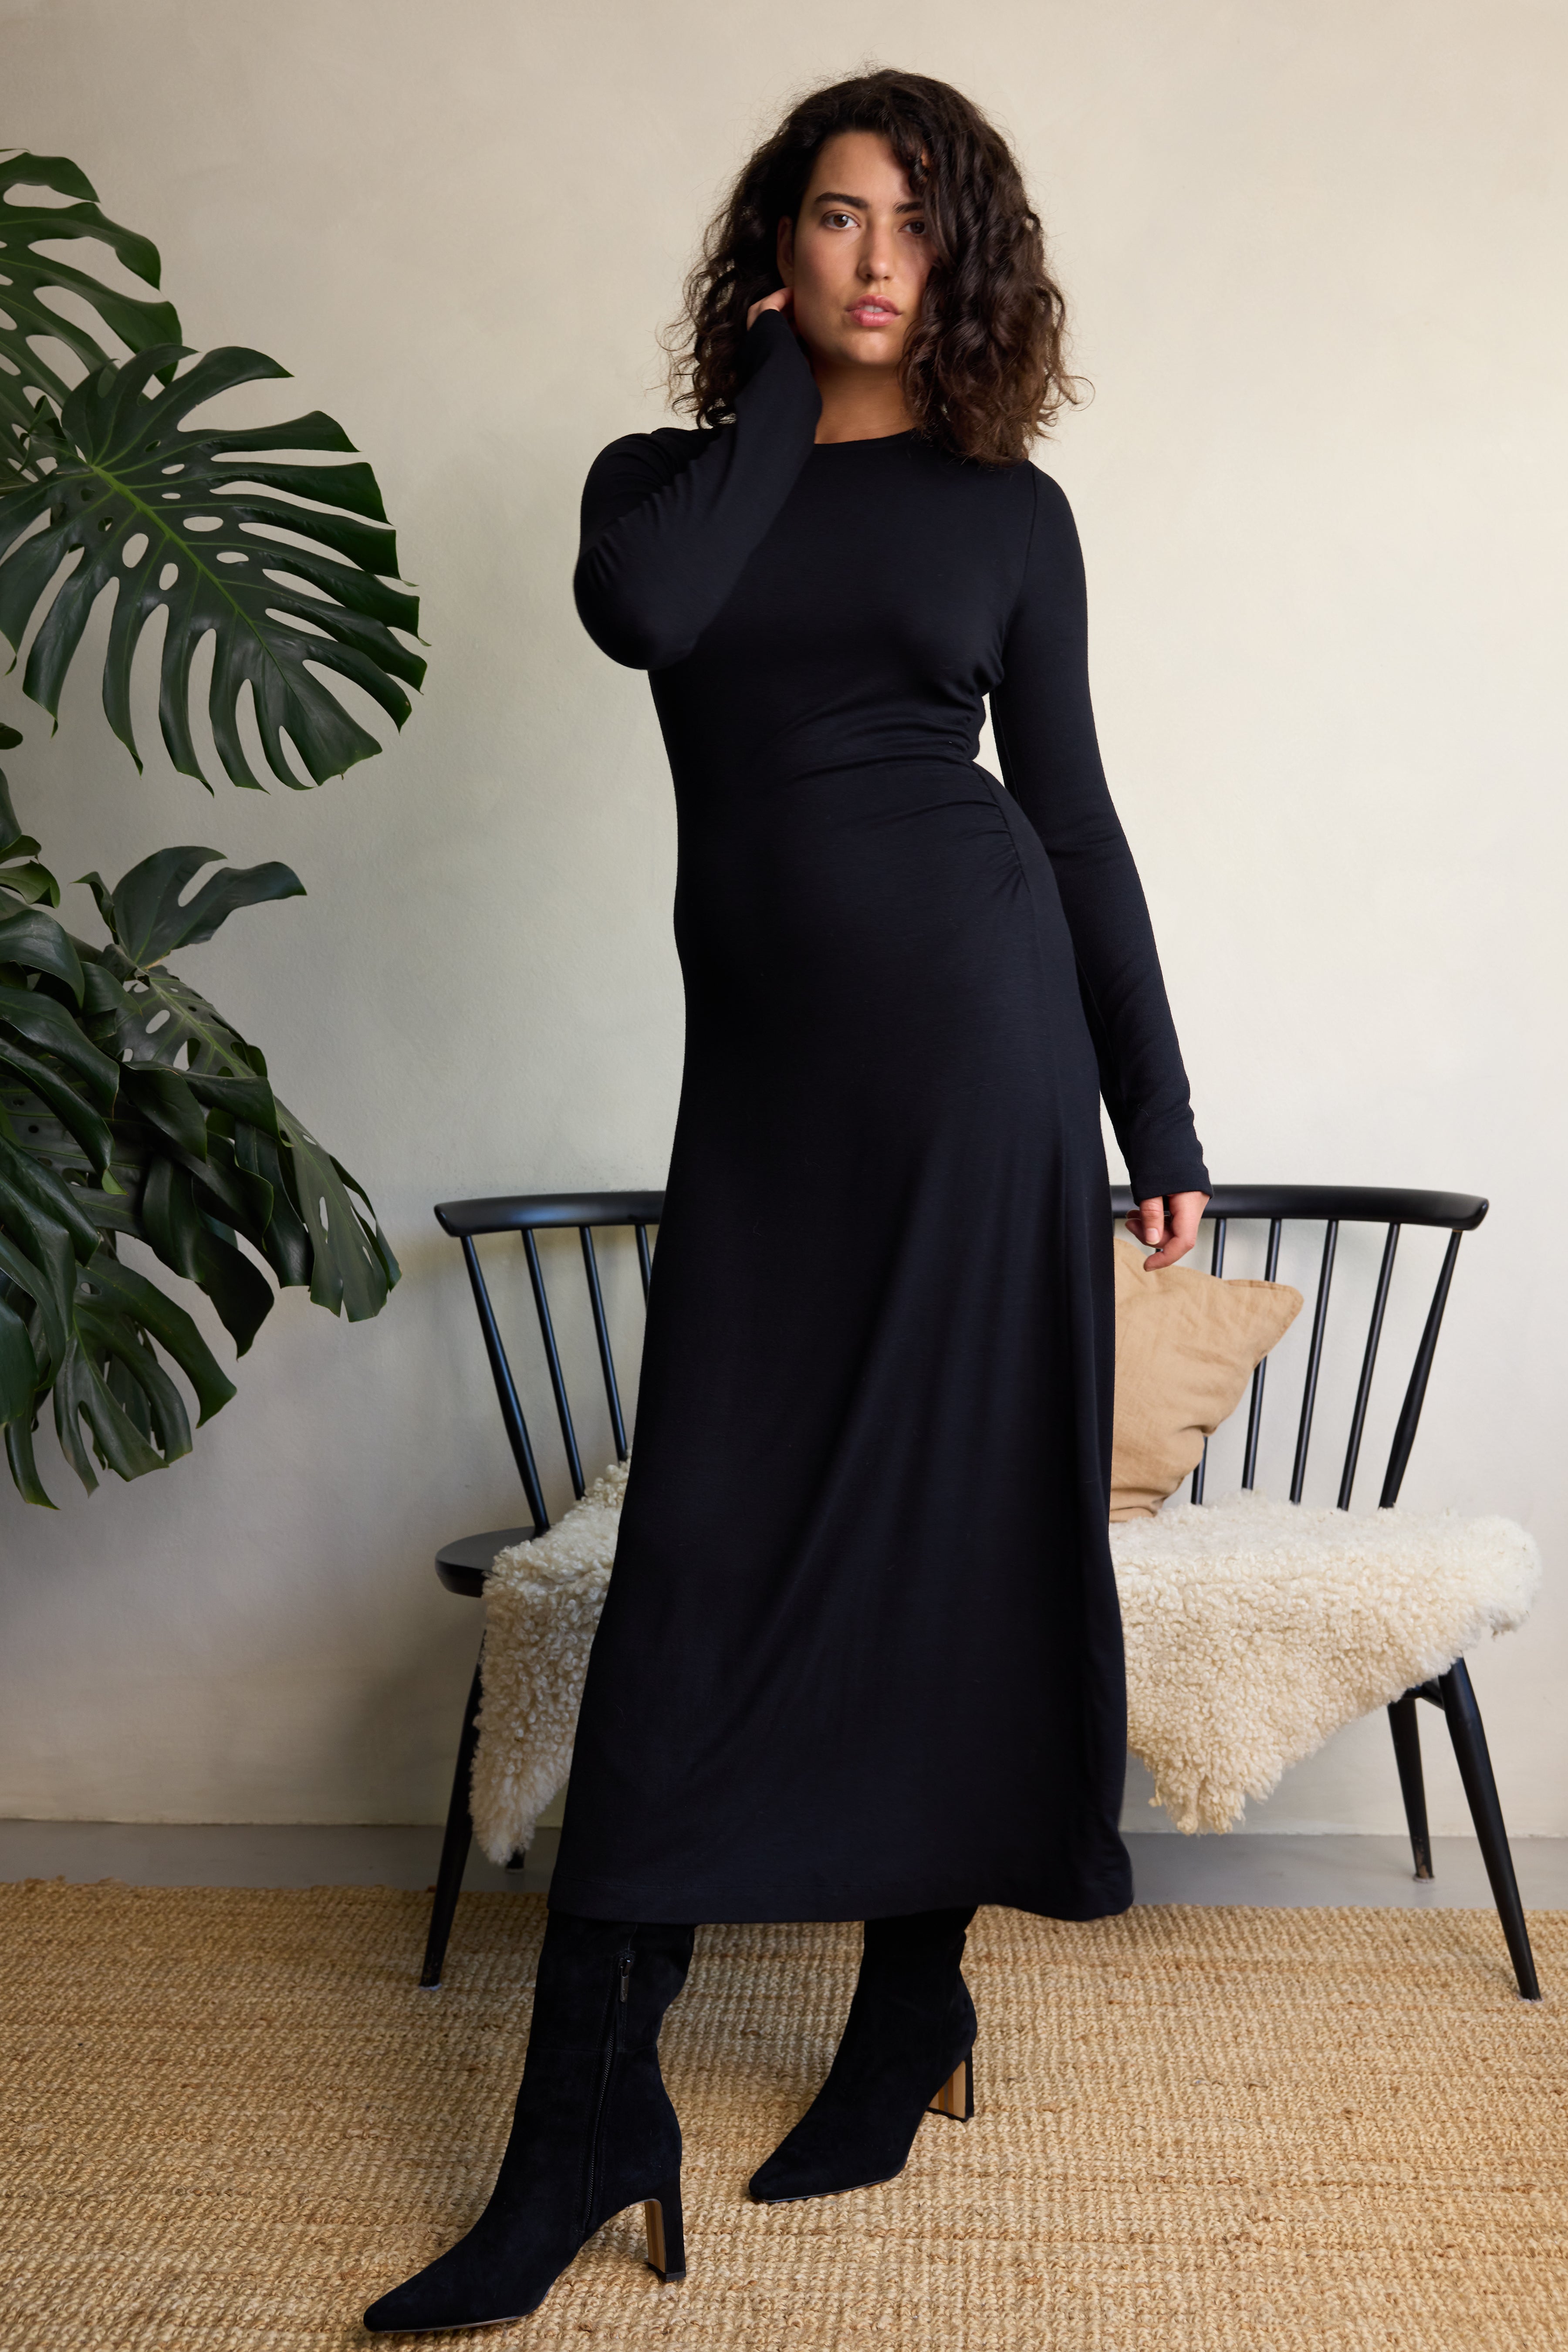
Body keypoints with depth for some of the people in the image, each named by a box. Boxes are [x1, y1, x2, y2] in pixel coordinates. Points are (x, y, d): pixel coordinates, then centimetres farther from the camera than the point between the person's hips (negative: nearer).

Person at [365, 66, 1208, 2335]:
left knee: (956, 1515, 2)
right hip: (764, 1054, 1)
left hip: (971, 1011, -1)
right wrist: (776, 385, 3)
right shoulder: (669, 473, 14)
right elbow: (639, 607, -12)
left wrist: (1159, 1118, 4)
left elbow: (1075, 815, 9)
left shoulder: (1006, 507, 11)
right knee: (701, 1552, -2)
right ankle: (586, 2124, 4)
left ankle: (915, 2012, 20)